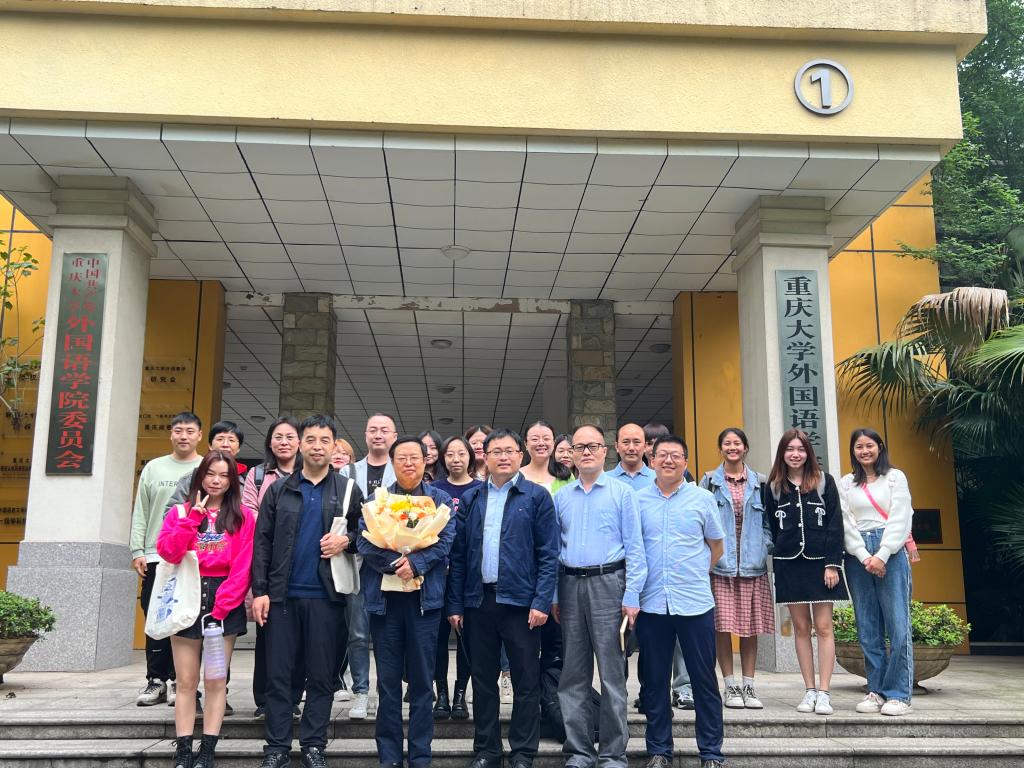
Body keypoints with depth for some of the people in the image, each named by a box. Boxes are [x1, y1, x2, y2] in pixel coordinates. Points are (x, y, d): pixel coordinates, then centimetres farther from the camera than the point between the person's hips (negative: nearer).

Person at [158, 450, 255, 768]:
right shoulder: (180, 511, 9)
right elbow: (167, 552, -6)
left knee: (215, 682, 2)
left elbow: (243, 566, -4)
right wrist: (192, 518, -13)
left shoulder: (243, 516, 4)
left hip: (225, 603, -1)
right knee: (186, 682, 3)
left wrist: (221, 605, -12)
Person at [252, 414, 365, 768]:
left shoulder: (349, 489, 6)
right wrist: (259, 590, -4)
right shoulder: (279, 489, 7)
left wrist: (346, 541, -13)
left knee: (321, 675, 5)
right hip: (282, 593, 1)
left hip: (326, 595, 0)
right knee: (278, 673, 4)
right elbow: (262, 542, 3)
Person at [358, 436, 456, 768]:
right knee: (388, 680, 6)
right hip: (384, 596, 1)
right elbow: (364, 542, -3)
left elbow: (444, 542, -4)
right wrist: (395, 563, -18)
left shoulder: (440, 500, 8)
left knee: (422, 680, 4)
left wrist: (415, 563, -20)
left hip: (424, 596, 0)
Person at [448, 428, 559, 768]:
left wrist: (541, 602, -12)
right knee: (483, 680, 11)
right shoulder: (470, 499, 9)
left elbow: (548, 554, -4)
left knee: (526, 682, 4)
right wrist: (455, 605, 3)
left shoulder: (537, 497, -1)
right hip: (479, 600, 3)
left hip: (520, 600, -3)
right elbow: (458, 555, 8)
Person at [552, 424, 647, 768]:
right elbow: (554, 549, 13)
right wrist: (553, 595, 7)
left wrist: (631, 596, -9)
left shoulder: (622, 492, 1)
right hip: (570, 585, 4)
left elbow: (634, 547, -3)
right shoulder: (561, 497, 11)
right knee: (573, 673, 8)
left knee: (611, 672, 0)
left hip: (608, 584, -4)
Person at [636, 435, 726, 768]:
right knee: (654, 681, 9)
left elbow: (716, 547, 12)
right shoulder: (637, 499, 3)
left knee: (704, 680, 5)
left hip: (695, 603, -1)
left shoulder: (702, 498, 2)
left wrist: (694, 575, 11)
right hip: (651, 603, 1)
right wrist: (641, 581, 5)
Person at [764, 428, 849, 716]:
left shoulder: (824, 481, 1)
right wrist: (779, 556, 4)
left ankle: (823, 693, 1)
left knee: (823, 627, -3)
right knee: (800, 627, 5)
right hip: (789, 564, 2)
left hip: (820, 562, -2)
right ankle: (809, 690, 12)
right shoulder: (773, 487, 5)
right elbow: (772, 528, 9)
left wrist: (832, 564, -9)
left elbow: (835, 525, -2)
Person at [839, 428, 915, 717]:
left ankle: (899, 695, -2)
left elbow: (900, 519, -1)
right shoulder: (846, 484, 13)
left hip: (890, 553, -2)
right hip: (858, 557, 3)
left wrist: (881, 556, -10)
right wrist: (865, 558, -7)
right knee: (867, 629, 4)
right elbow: (846, 524, 6)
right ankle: (876, 691, 11)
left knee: (898, 626, -7)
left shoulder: (895, 477, 7)